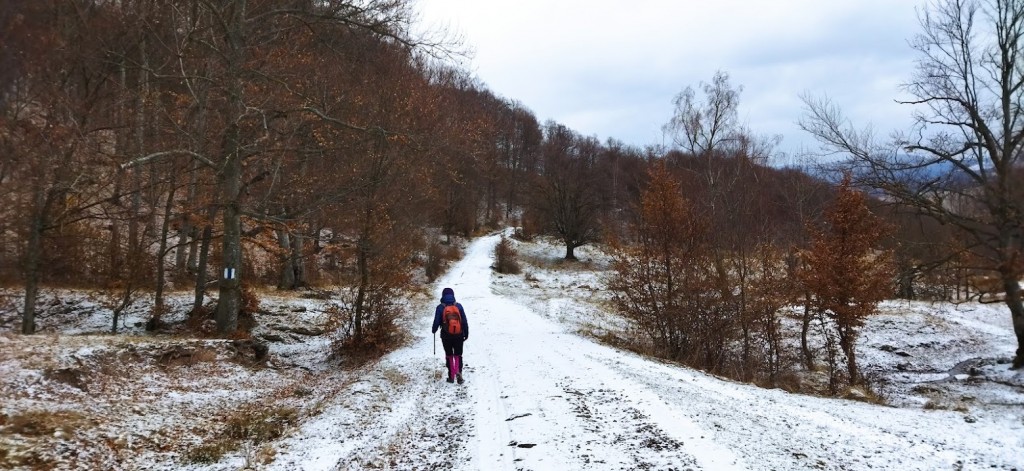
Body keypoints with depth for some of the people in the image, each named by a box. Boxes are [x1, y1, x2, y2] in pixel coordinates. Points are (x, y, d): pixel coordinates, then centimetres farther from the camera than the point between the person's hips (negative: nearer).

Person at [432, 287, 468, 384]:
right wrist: (466, 333, 8)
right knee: (458, 355, 12)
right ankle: (458, 372, -12)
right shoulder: (459, 306, -4)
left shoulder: (440, 308, -8)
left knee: (449, 355, 14)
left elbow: (436, 321, -6)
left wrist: (433, 330, 14)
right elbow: (465, 322, -2)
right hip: (459, 335, 1)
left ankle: (451, 376, 14)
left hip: (446, 336, -1)